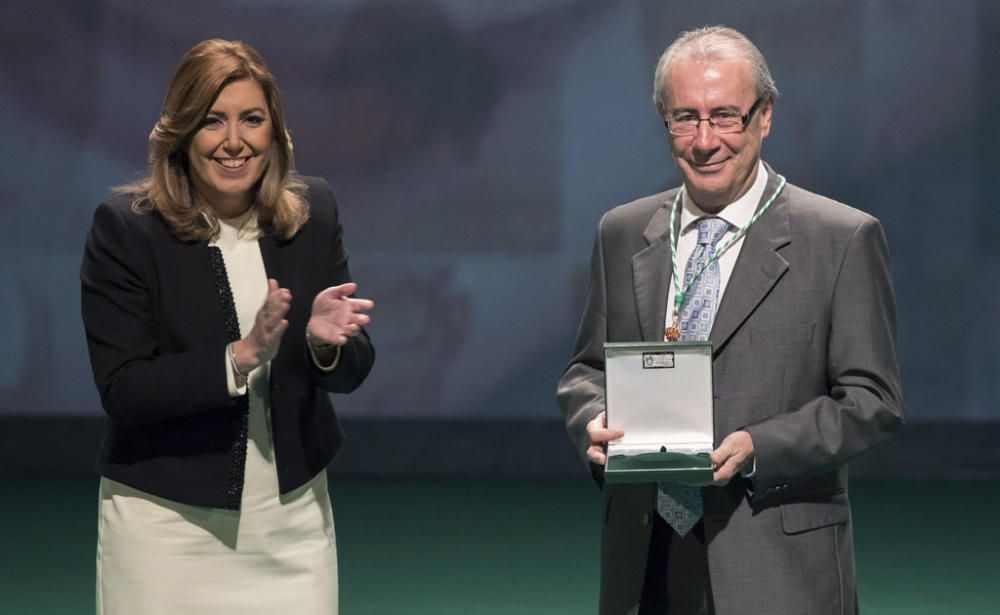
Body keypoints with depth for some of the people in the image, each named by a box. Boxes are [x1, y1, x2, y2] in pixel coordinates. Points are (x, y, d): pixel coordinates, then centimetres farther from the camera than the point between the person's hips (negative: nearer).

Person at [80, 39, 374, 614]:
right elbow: (122, 389, -13)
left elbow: (353, 371, 4)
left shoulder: (314, 212, 2)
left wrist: (326, 341, -18)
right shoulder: (125, 227, -9)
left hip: (291, 517, 3)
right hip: (166, 524, -3)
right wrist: (240, 357, -24)